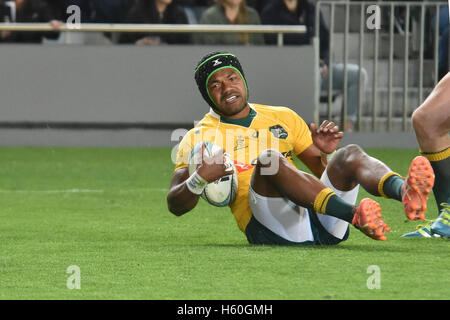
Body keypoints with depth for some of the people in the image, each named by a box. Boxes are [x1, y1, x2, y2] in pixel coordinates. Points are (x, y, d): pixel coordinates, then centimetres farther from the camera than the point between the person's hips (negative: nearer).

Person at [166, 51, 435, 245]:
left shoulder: (282, 118, 25)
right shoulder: (200, 137, 13)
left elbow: (324, 173, 27)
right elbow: (176, 206, 6)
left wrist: (324, 153, 4)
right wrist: (200, 179, -15)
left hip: (322, 225, 5)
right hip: (271, 229, -5)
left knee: (351, 155, -18)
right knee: (268, 159, -31)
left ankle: (404, 193, -52)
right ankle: (357, 216, -54)